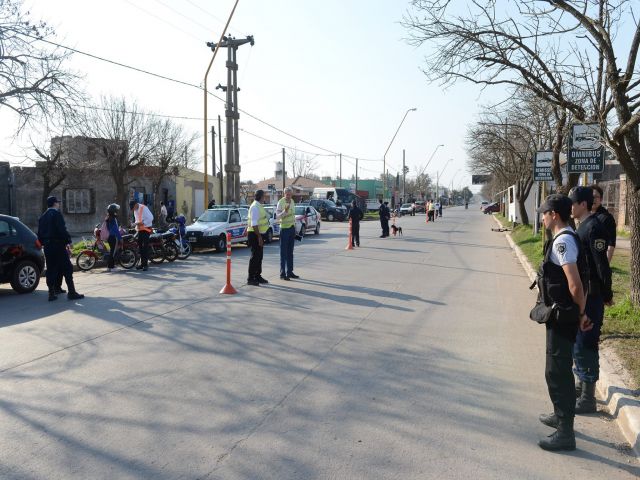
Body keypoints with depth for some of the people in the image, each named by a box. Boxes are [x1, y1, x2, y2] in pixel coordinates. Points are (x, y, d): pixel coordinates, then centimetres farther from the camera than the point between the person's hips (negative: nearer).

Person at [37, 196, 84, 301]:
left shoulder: (42, 217, 15)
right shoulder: (57, 214, -9)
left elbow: (39, 234, 17)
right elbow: (62, 230, -18)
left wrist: (44, 244, 22)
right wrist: (68, 242, -13)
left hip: (47, 246, 8)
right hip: (58, 245, -8)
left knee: (51, 270, 12)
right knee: (67, 268, -5)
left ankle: (52, 292, 15)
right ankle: (71, 292, -9)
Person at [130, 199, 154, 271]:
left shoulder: (143, 208, -14)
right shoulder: (135, 210, 12)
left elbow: (151, 218, -19)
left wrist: (142, 223, -22)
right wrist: (136, 223, 0)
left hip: (146, 229, -8)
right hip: (139, 229, 8)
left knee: (145, 246, -10)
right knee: (140, 246, 10)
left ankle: (146, 264, -7)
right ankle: (142, 263, 18)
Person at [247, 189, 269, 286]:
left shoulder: (259, 206, 14)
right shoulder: (255, 207, -18)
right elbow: (254, 224, -24)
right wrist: (259, 236, -25)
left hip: (259, 235, 10)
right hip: (255, 235, -10)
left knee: (259, 256, 16)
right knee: (254, 256, -5)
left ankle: (258, 276, 26)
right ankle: (250, 278, 1)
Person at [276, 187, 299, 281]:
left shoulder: (292, 202, 10)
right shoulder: (281, 202, -13)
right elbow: (277, 216, -20)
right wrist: (284, 211, -36)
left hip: (292, 228, 7)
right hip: (284, 228, -7)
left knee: (290, 252, 12)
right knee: (284, 252, -4)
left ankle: (290, 272, 20)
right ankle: (282, 273, -1)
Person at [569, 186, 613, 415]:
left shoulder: (593, 227, -18)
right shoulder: (583, 226, 10)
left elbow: (602, 265, -19)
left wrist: (607, 295, -13)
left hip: (590, 297, -9)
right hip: (580, 294, 9)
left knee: (585, 345, -2)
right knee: (577, 342, 19)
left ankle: (588, 398, 9)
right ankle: (581, 384, 35)